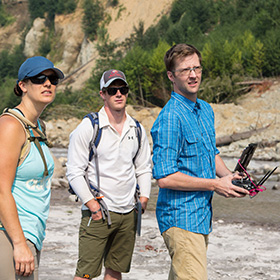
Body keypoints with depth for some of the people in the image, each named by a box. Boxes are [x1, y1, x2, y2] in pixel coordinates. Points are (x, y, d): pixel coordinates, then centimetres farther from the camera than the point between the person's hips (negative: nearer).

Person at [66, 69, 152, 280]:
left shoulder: (137, 130, 11)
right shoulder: (88, 128, -5)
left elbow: (144, 168, 21)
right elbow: (74, 172, -6)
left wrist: (144, 196, 5)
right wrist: (92, 204, -14)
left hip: (129, 213, 5)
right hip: (98, 213, -5)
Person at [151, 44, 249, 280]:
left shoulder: (206, 110, 12)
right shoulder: (170, 118, -17)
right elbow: (165, 178, -22)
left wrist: (227, 174, 5)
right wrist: (215, 184, -17)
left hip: (203, 216, 9)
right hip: (181, 219, -9)